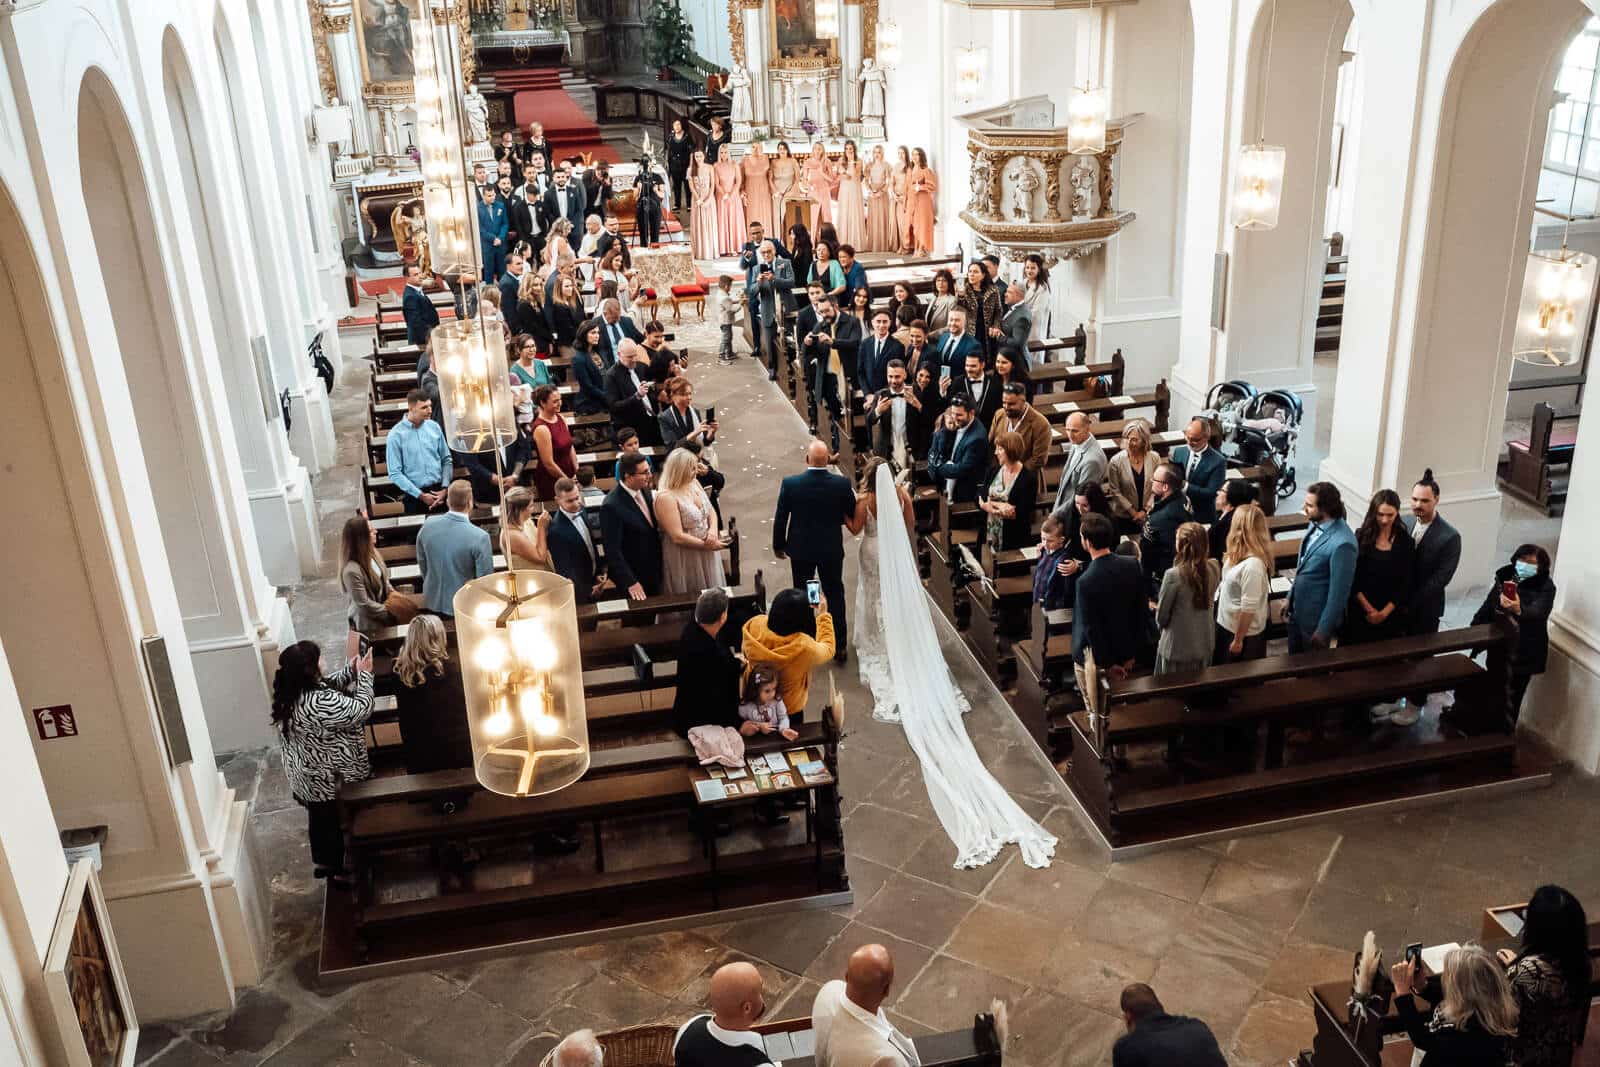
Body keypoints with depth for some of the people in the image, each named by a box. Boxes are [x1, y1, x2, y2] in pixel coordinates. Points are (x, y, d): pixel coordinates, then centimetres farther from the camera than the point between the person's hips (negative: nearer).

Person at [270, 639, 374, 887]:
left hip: (306, 774, 8)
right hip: (329, 777, -8)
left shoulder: (288, 691, -10)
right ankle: (338, 871, 35)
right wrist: (364, 674, -19)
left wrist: (350, 669, -2)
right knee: (338, 824, 16)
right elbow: (362, 710, -27)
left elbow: (328, 686, 7)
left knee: (319, 817, 29)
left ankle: (321, 861, 49)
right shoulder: (318, 703, -37)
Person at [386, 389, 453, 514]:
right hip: (415, 495, -3)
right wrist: (420, 495, -12)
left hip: (439, 491, 3)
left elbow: (447, 460, 7)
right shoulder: (396, 435, -10)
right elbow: (394, 473, -10)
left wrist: (444, 489, -6)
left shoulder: (434, 427, 2)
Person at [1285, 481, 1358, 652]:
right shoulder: (1315, 524, -4)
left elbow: (1339, 592, -23)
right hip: (1297, 609, 7)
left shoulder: (1342, 543, -29)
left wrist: (1323, 630, -17)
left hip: (1316, 617, -7)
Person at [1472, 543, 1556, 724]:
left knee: (1511, 697, 0)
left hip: (1525, 652, -5)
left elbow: (1537, 613, -34)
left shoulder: (1546, 587, -15)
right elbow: (1487, 607, 10)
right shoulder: (1504, 577, -1)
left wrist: (1519, 610, -55)